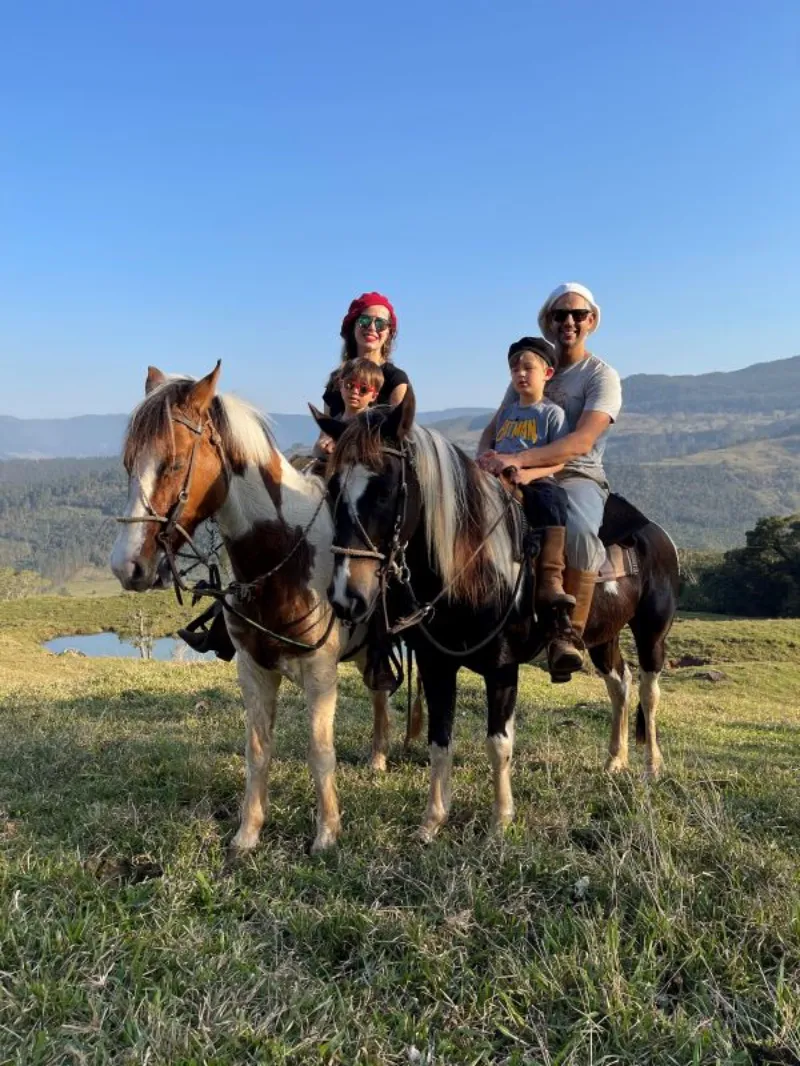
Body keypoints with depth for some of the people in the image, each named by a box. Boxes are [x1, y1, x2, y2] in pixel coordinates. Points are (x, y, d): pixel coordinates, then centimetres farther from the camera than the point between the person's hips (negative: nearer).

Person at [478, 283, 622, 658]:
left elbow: (581, 442, -18)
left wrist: (518, 459, -30)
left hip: (578, 477, -5)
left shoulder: (602, 376, -1)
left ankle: (571, 632, -24)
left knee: (579, 531, -38)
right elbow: (493, 429, 14)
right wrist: (487, 456, -12)